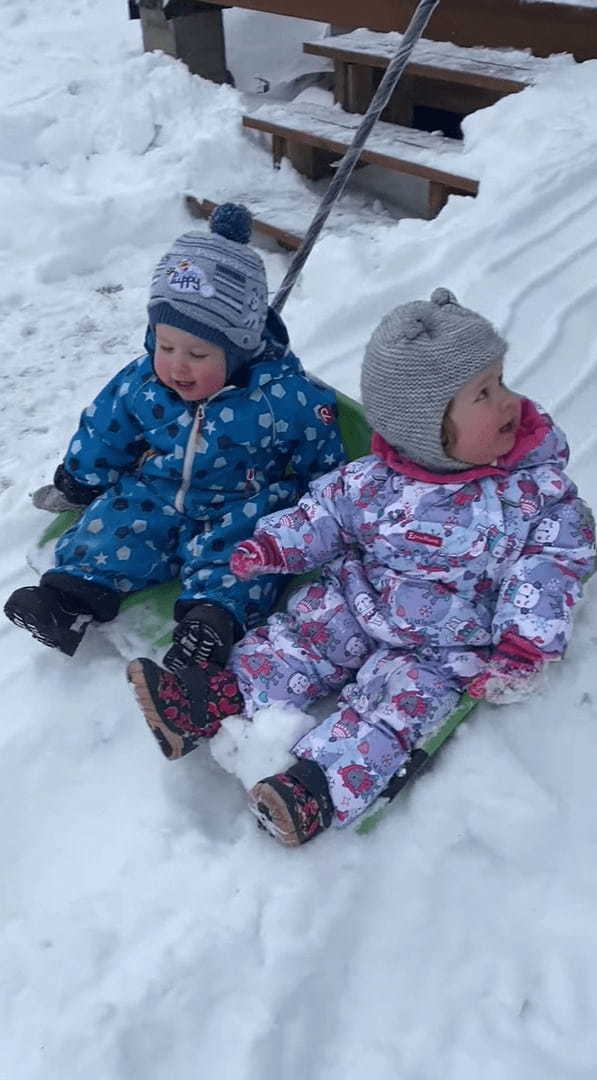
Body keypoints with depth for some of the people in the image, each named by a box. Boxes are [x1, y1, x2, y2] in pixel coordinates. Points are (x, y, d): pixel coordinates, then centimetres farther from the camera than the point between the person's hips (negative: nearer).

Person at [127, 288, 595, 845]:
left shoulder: (536, 488, -14)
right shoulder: (373, 482, -11)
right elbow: (324, 513, 3)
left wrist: (525, 644, -21)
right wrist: (274, 544, -12)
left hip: (443, 645, -3)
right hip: (357, 603, 3)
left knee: (397, 700, -21)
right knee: (296, 642, -9)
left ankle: (315, 789, -29)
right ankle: (213, 699, -9)